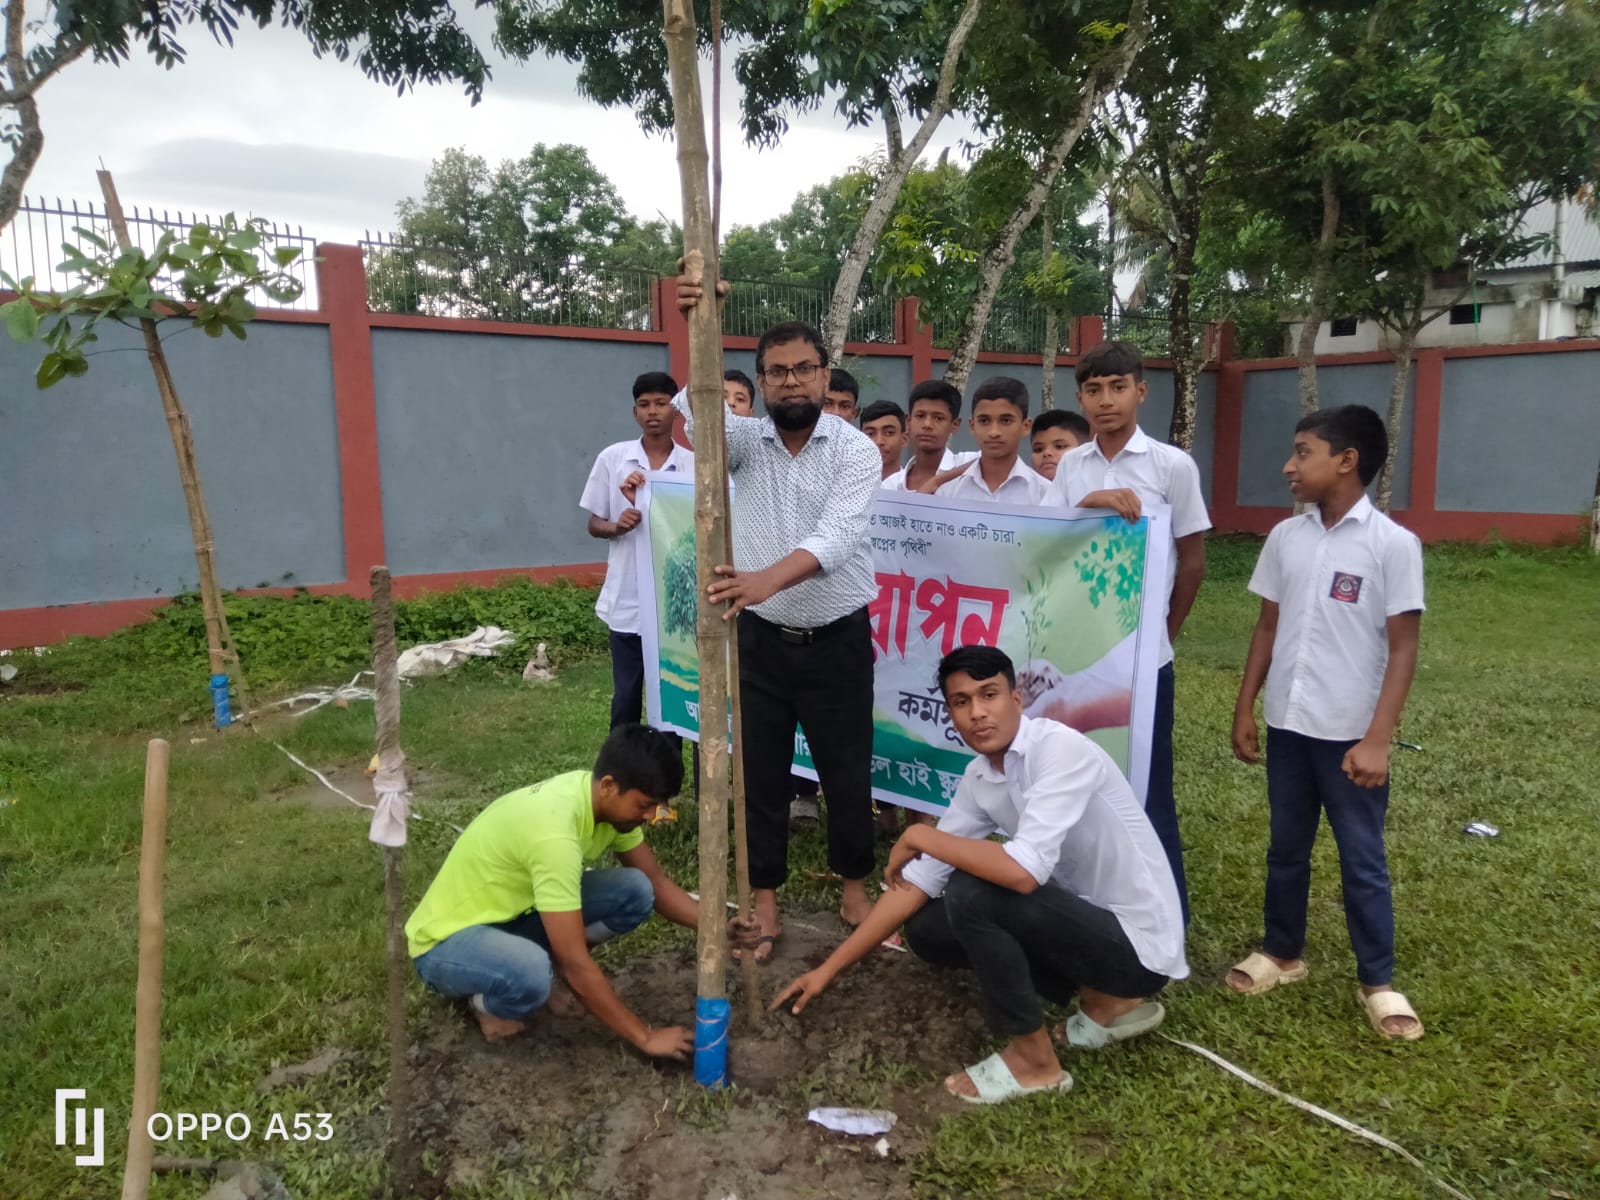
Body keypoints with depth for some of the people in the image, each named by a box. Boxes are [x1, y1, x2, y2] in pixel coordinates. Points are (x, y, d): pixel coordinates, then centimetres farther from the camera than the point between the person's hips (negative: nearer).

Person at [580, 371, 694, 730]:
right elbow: (594, 525, 6)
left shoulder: (694, 465, 0)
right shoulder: (612, 458, 0)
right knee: (626, 698, 9)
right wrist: (617, 527, -15)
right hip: (626, 602, 0)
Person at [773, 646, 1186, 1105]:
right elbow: (918, 881, 2)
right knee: (927, 930, 6)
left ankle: (1033, 1059, -3)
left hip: (1139, 942, -8)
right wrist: (829, 969, 2)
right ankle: (1108, 1002, 12)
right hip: (1086, 918, 8)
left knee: (970, 893, -25)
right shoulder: (978, 781, -1)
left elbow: (1023, 871, -36)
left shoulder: (1062, 750, -25)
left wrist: (920, 836, -20)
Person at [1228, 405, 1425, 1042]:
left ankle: (1377, 980, 23)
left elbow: (1403, 648, -11)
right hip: (1287, 724, 5)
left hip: (1350, 732, -4)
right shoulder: (1285, 537, 2)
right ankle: (1282, 953, 33)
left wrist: (1376, 740, -15)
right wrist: (1244, 709, 8)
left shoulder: (1393, 544, -11)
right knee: (1286, 846, 17)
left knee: (1362, 857, 7)